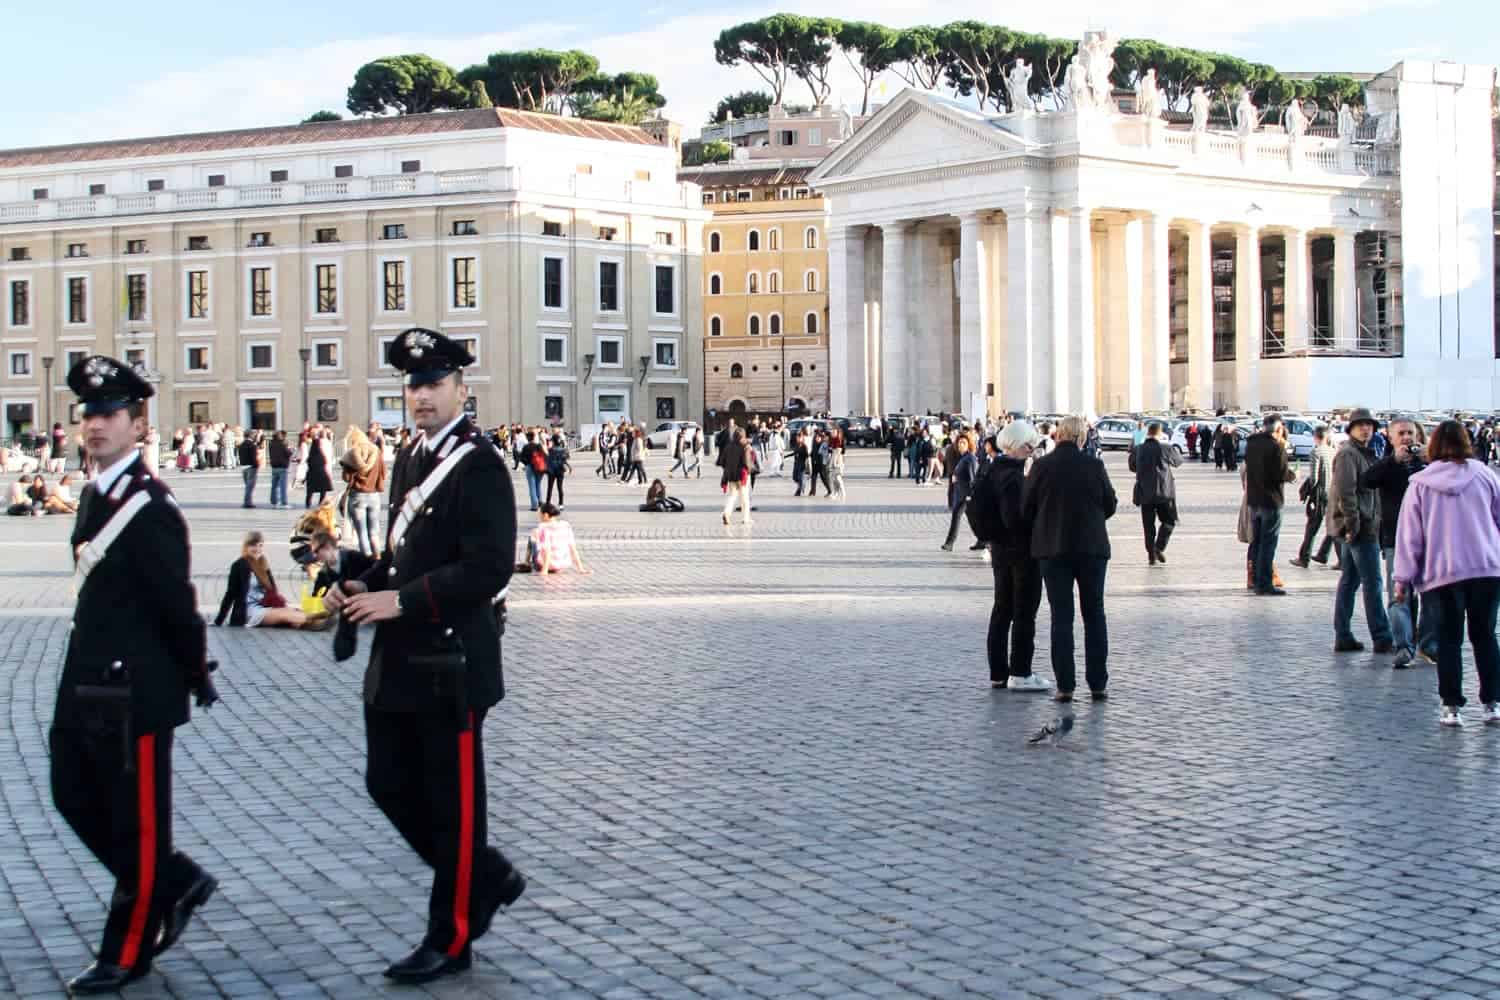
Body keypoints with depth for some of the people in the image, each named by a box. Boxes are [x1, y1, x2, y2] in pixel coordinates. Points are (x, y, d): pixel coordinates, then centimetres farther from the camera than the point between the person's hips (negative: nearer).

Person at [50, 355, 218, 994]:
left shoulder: (151, 508, -18)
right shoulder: (94, 497, 10)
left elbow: (176, 601, -15)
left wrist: (198, 678, -6)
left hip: (135, 691, -9)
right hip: (86, 683, 9)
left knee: (136, 822, 4)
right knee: (76, 799, 16)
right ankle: (176, 883, 32)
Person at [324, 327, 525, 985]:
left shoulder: (479, 466, -13)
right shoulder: (410, 460, 13)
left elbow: (489, 567, -21)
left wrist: (400, 600, -23)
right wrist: (363, 586, 2)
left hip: (452, 664, -9)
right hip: (398, 660, 9)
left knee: (453, 802, 3)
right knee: (389, 785, 13)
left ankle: (451, 939, 16)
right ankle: (489, 879, 31)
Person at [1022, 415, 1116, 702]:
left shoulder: (1042, 466, -8)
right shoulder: (1094, 466, -6)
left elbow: (1025, 509, -2)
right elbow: (1110, 506, 4)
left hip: (1053, 549, 0)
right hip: (1092, 548, 0)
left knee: (1061, 616, 4)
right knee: (1094, 615, 11)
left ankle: (1065, 685, 0)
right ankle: (1098, 684, 10)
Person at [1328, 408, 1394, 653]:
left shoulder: (1365, 453, 19)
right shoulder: (1347, 454, -12)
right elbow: (1345, 492, -20)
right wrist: (1353, 525, -21)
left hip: (1357, 529, 10)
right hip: (1360, 529, -10)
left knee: (1349, 581, 10)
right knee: (1372, 583, -7)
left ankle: (1343, 636, 14)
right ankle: (1382, 638, -4)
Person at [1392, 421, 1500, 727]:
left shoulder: (1420, 484, 0)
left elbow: (1410, 534, 0)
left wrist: (1403, 577, 4)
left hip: (1442, 573, -1)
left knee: (1449, 639, 5)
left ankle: (1451, 706, 1)